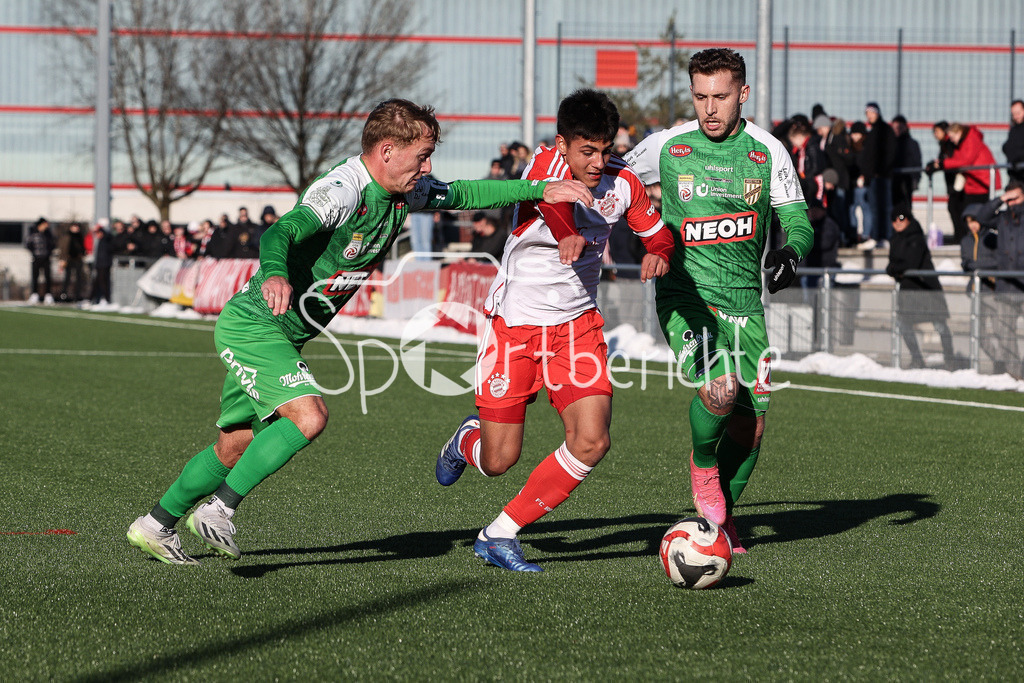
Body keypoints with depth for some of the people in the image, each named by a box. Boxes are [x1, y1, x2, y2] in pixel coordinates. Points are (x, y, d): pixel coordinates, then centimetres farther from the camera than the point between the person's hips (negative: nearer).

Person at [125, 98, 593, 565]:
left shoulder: (403, 193, 1)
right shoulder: (341, 190, -26)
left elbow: (464, 195, 14)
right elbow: (280, 231, -41)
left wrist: (540, 190, 5)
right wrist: (274, 274, -63)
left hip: (281, 335, 9)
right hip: (252, 325, -9)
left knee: (237, 447, 14)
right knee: (308, 415, -26)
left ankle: (155, 526, 27)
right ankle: (219, 510, -16)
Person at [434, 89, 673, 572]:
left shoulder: (622, 182, -4)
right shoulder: (548, 163, -20)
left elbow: (657, 232, 12)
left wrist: (659, 254, -14)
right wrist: (569, 235, -67)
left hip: (577, 325, 4)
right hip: (514, 322, -4)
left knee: (591, 442, -16)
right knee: (498, 462, 0)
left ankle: (500, 535, -2)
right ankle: (468, 440, 40)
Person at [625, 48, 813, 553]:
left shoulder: (768, 151, 0)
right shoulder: (665, 148, -2)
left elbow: (797, 219, 2)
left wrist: (790, 251, -20)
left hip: (744, 301, 3)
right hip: (685, 296, -3)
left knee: (750, 424, 2)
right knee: (719, 389, -27)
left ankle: (719, 519, 27)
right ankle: (703, 464, 6)